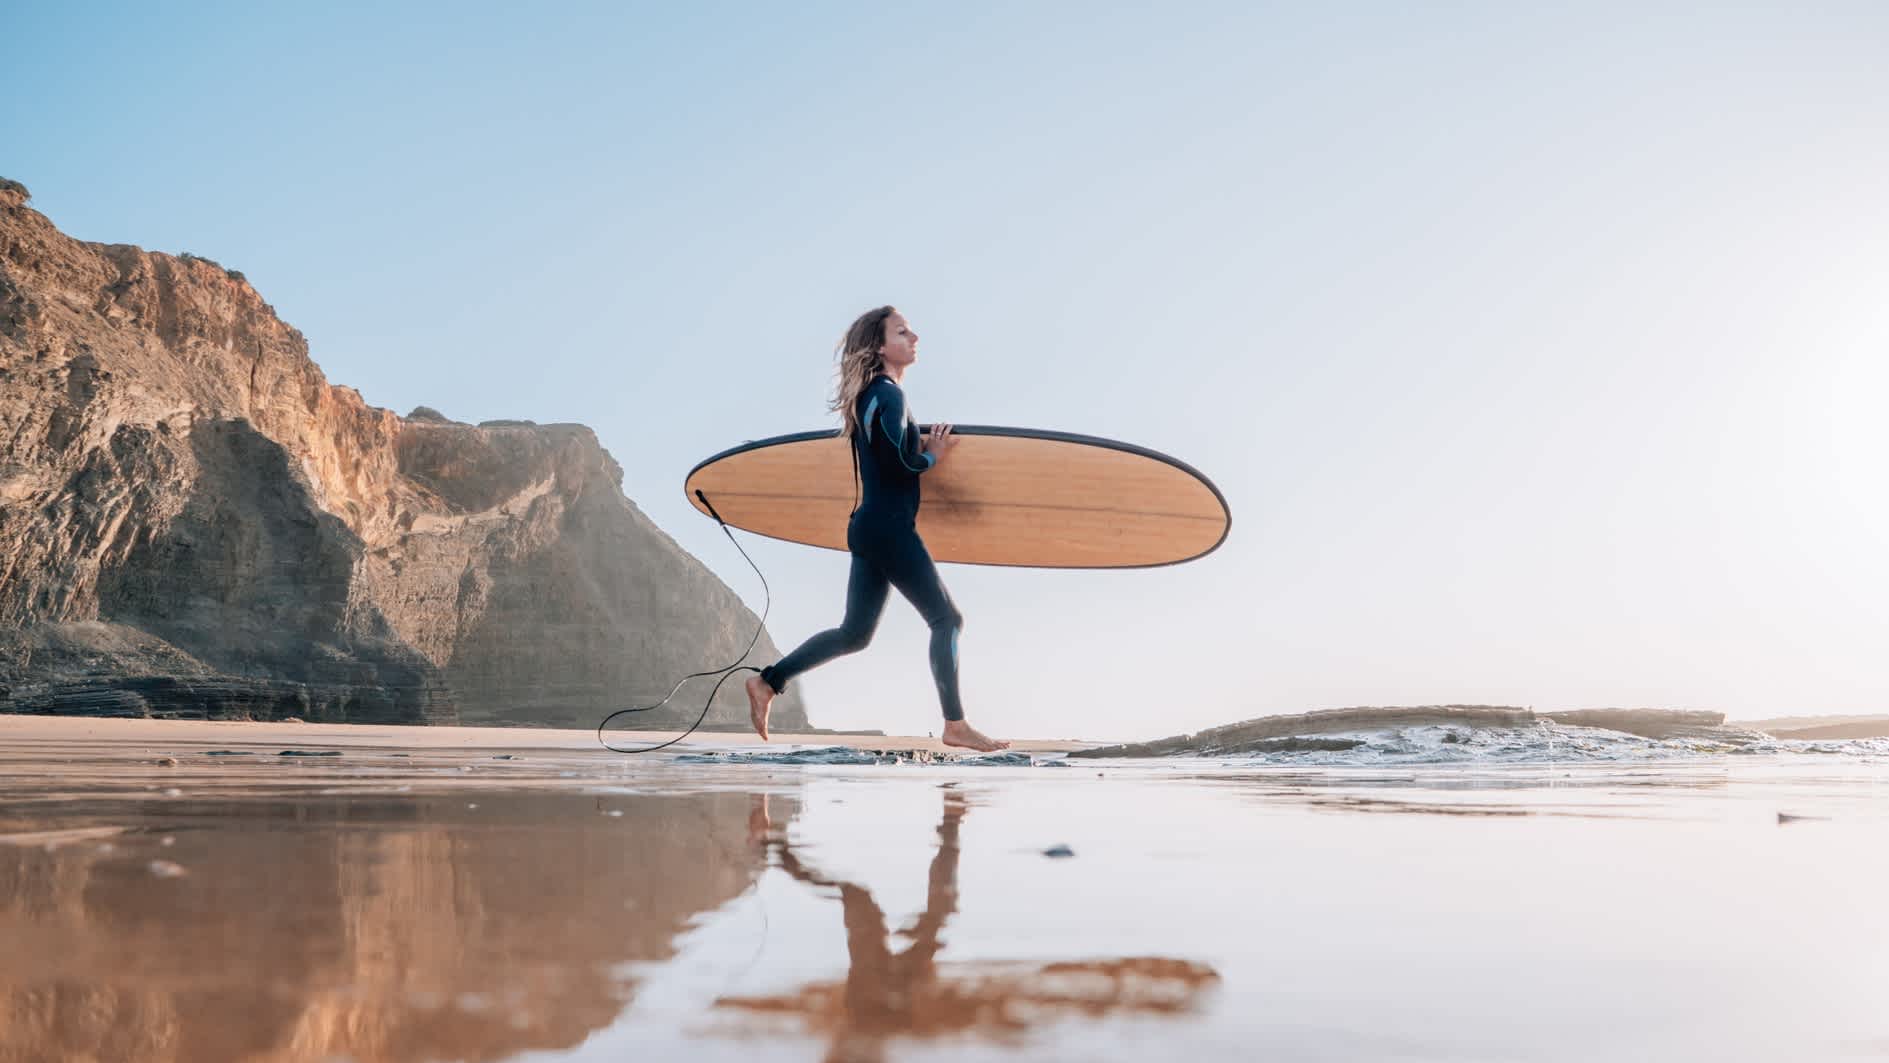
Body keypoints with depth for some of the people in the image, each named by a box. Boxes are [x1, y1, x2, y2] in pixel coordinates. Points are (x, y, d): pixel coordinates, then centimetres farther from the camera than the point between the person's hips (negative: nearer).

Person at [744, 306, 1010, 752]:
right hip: (890, 528, -9)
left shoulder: (871, 395, 16)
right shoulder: (889, 394, -13)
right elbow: (896, 464, -20)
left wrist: (923, 444, 3)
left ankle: (767, 681, 14)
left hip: (869, 528, 9)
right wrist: (931, 457, -3)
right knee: (947, 619, -2)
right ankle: (955, 726, 2)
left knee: (854, 633, 13)